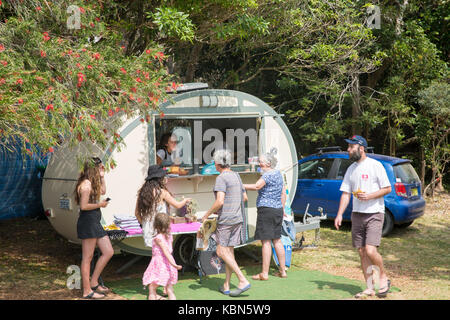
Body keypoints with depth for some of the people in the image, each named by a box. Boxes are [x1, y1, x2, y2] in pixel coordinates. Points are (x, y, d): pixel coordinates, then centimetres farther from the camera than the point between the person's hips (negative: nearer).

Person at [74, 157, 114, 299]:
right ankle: (87, 291, 1)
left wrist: (102, 176, 23)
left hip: (95, 223, 10)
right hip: (87, 222, -10)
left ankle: (93, 282, 17)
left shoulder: (92, 183, 16)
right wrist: (100, 204, -8)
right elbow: (84, 206, -21)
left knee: (108, 252, 10)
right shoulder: (86, 184, -15)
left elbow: (103, 191, 35)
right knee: (87, 257, -4)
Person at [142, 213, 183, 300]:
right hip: (168, 265, 7)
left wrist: (173, 264, -30)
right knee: (170, 291, 11)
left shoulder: (158, 238, -17)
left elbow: (166, 252, -24)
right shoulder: (169, 236, 5)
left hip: (159, 265, -7)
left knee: (152, 288, 4)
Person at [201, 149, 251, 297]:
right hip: (238, 218, 8)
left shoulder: (221, 178, -14)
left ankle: (243, 281, -11)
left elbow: (220, 202, -22)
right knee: (229, 251, 12)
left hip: (226, 219, -8)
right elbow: (244, 197, 20)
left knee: (221, 252, -4)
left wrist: (206, 215, -10)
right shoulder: (236, 176, 12)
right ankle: (226, 286, 16)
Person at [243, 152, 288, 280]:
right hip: (278, 209, 9)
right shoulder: (278, 174, 15)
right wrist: (282, 209, 24)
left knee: (266, 241, -6)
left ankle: (264, 273, -5)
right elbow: (283, 194, 19)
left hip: (266, 209, -9)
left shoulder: (267, 175, -13)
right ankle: (283, 271, 17)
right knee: (277, 240, 14)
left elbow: (257, 186, -31)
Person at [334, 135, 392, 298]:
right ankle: (369, 288, 14)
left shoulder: (375, 165, -7)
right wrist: (339, 214, 1)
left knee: (370, 251, -17)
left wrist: (370, 196, -20)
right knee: (362, 252, 6)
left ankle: (383, 277, 7)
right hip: (357, 215, 6)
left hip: (374, 214, -6)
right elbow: (346, 193, 11)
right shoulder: (351, 169, 12)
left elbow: (387, 188, -7)